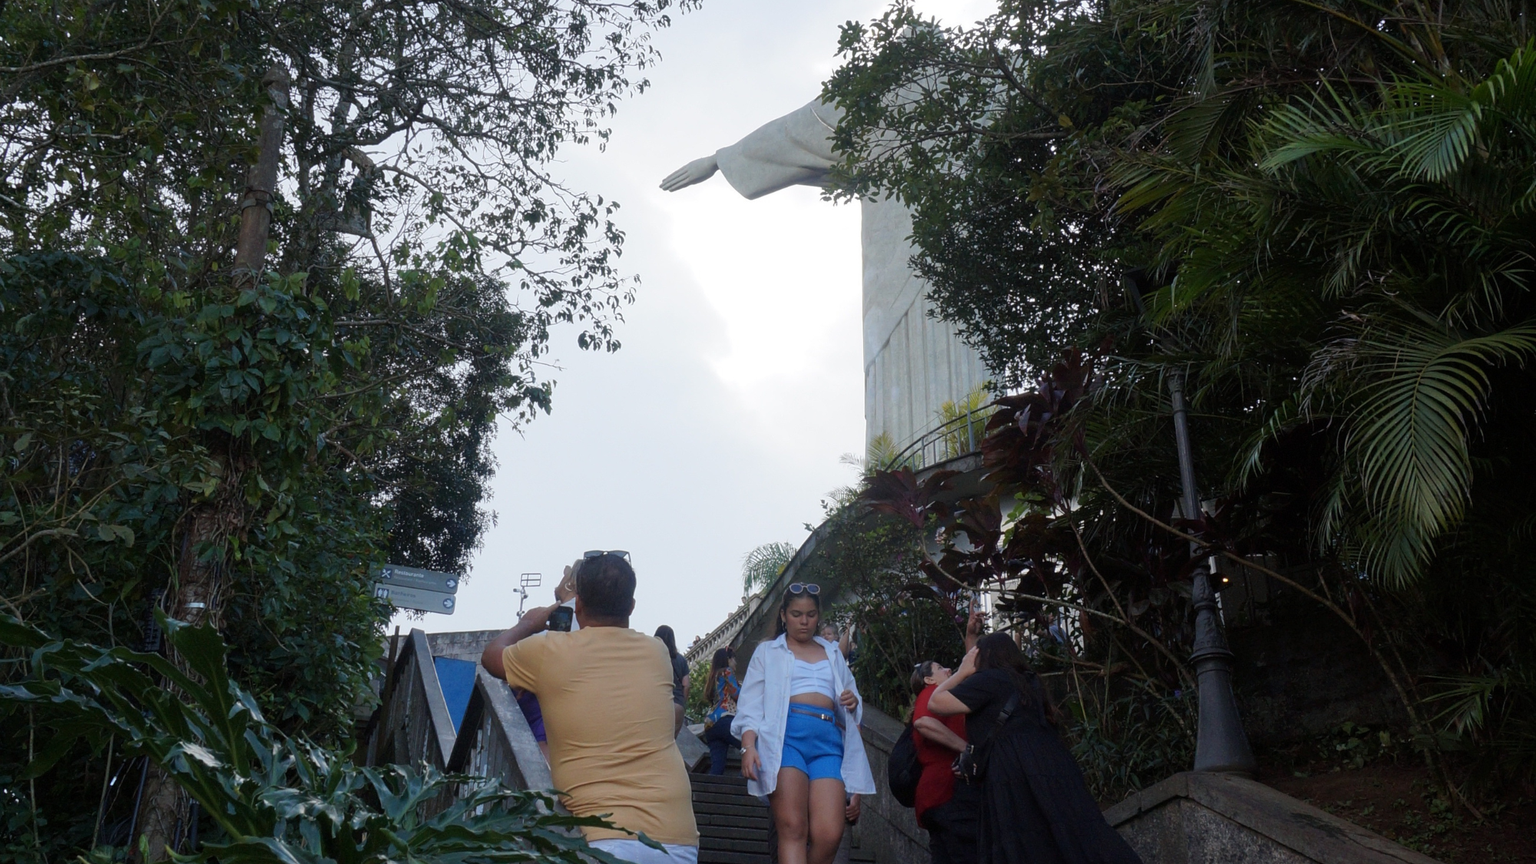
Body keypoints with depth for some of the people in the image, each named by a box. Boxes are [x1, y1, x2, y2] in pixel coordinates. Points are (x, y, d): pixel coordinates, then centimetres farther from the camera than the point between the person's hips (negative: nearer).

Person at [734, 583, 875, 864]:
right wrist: (748, 746, -8)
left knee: (829, 835, -15)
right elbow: (750, 705, 10)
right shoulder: (768, 652, 19)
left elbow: (849, 696, 30)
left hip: (827, 742, 3)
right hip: (785, 736, -2)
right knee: (792, 830, -15)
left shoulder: (833, 654, 28)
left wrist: (853, 702, 4)